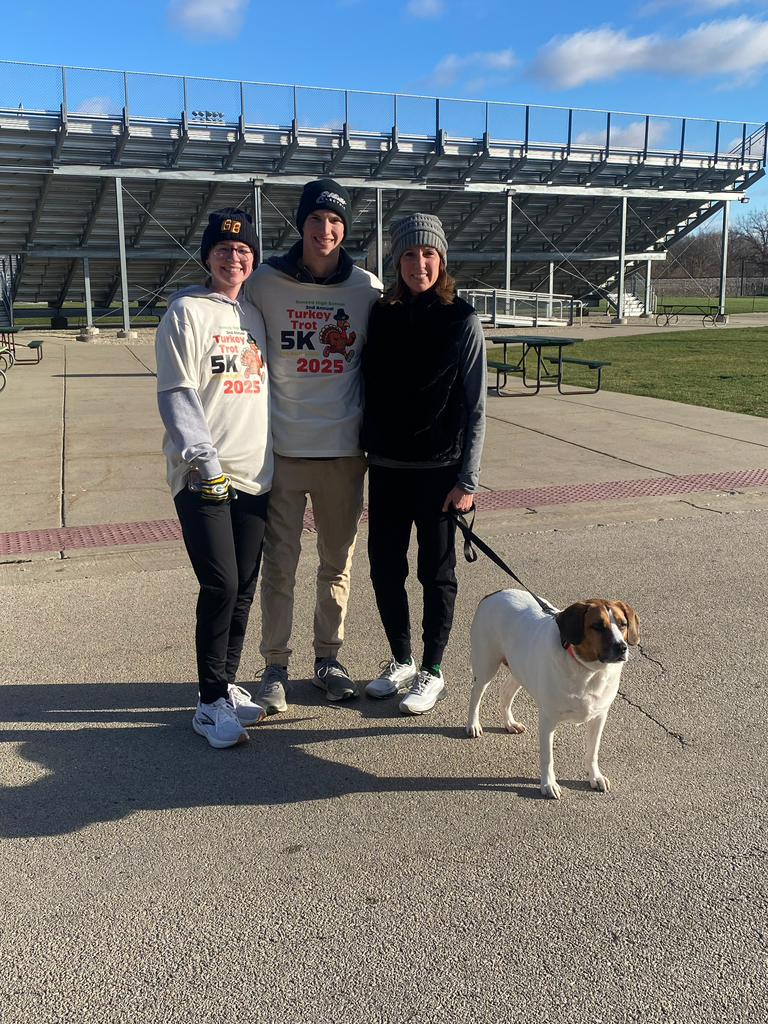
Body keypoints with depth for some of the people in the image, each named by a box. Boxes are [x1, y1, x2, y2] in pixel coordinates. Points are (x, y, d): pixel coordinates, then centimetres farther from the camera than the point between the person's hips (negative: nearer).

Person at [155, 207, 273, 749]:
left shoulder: (255, 314, 18)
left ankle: (226, 685, 22)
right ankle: (211, 703, 2)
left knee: (244, 589, 8)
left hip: (255, 474, 6)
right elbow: (176, 394, -8)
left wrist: (272, 457, 16)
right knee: (220, 587, -10)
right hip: (203, 476, -6)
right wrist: (205, 457, -18)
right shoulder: (187, 311, 0)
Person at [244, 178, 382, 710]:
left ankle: (329, 657, 28)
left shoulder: (368, 289, 3)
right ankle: (276, 666, 19)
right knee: (279, 565, 4)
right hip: (282, 449, -1)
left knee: (338, 563, 11)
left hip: (344, 450, 2)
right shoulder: (265, 283, -1)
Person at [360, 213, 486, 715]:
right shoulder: (381, 316, 5)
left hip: (439, 468, -4)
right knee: (385, 569, 10)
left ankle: (432, 673, 21)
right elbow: (368, 388, 11)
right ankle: (401, 661, 30)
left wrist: (468, 479, -10)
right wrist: (363, 448, 5)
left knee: (436, 573, 6)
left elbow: (475, 406, -6)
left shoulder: (462, 320, -5)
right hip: (385, 466, 4)